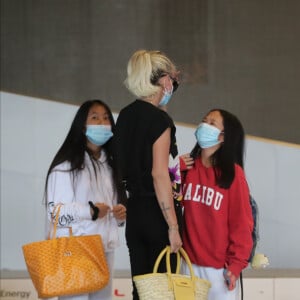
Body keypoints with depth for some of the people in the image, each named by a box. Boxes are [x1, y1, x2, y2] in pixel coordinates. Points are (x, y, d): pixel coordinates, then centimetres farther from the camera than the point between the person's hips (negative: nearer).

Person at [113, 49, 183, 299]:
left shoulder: (126, 116, 10)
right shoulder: (159, 119, -12)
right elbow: (159, 175, -18)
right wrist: (173, 227, -18)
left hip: (135, 211, 7)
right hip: (157, 213, -7)